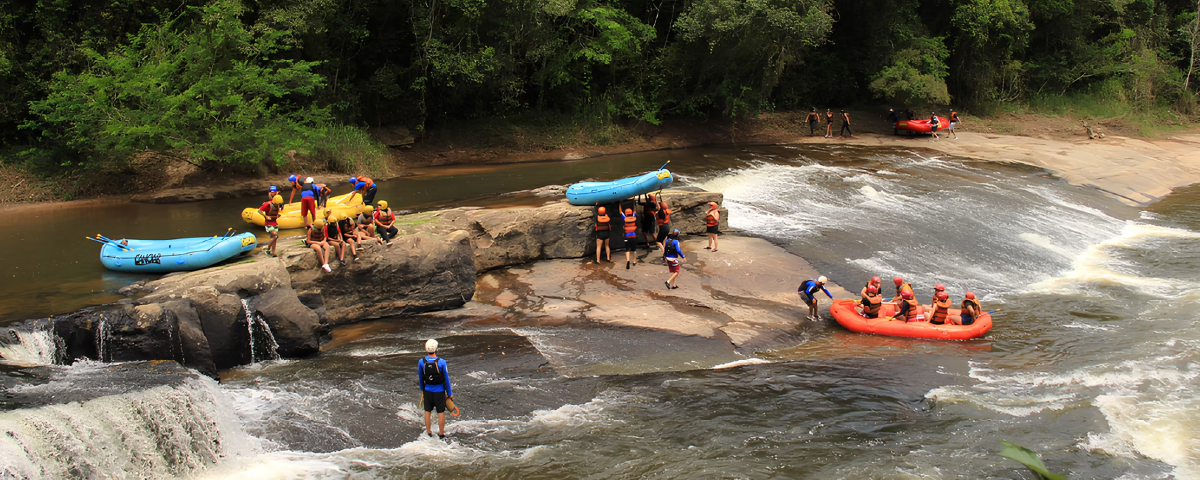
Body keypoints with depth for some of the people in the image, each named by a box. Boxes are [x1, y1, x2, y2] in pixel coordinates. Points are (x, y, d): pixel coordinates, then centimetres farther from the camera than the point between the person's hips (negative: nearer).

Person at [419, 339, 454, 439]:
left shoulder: (421, 362, -12)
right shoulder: (441, 362, -20)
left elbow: (420, 378, 2)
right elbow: (446, 379, -10)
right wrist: (449, 393, 1)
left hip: (427, 390, 2)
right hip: (439, 391, -2)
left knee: (427, 411, 17)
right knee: (441, 412, 9)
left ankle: (428, 432, 26)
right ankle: (441, 434, 16)